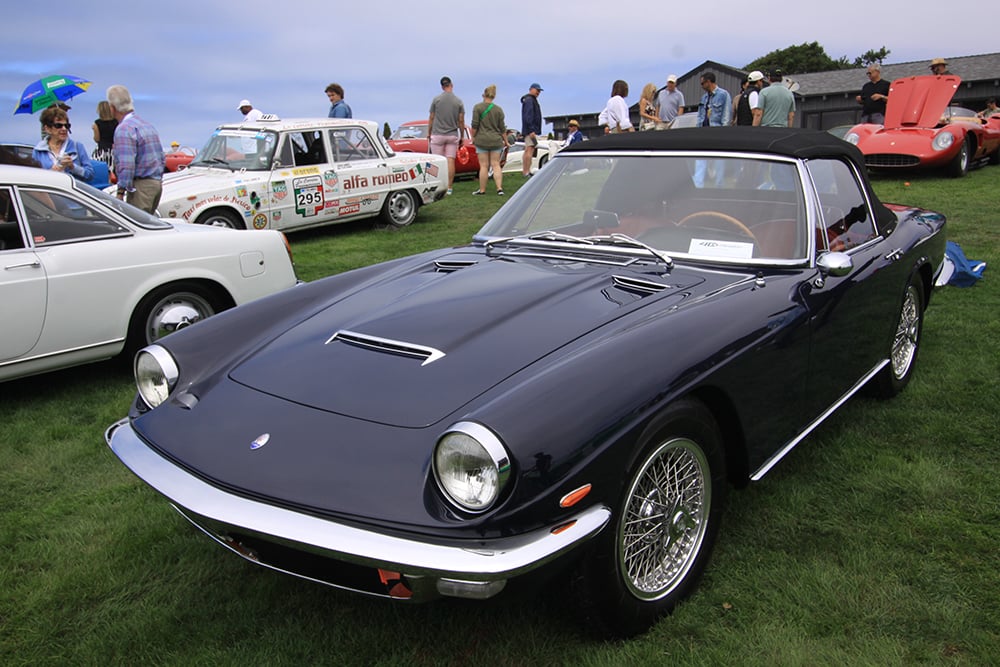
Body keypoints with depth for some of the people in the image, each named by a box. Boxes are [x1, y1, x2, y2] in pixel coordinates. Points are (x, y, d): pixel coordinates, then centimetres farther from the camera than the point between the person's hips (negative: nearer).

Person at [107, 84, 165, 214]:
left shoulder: (124, 129, -11)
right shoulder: (148, 124, 18)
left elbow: (126, 165, -19)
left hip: (141, 185, -9)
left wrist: (121, 192, -17)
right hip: (157, 183, 9)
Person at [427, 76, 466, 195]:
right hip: (453, 135, 1)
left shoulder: (436, 100, -3)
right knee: (451, 161, 1)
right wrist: (462, 137, 9)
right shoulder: (459, 101, 0)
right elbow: (461, 121, 1)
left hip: (437, 135, -1)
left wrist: (428, 133, 11)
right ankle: (449, 188, 0)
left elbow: (431, 118, 0)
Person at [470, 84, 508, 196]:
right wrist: (505, 140, 15)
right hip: (496, 141, 3)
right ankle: (499, 188, -4)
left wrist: (473, 137, 4)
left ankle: (482, 190, 7)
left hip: (482, 140, -3)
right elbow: (502, 128, 6)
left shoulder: (478, 107, -6)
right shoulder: (498, 109, 4)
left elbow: (475, 125, -9)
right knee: (496, 165, 5)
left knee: (484, 166, 1)